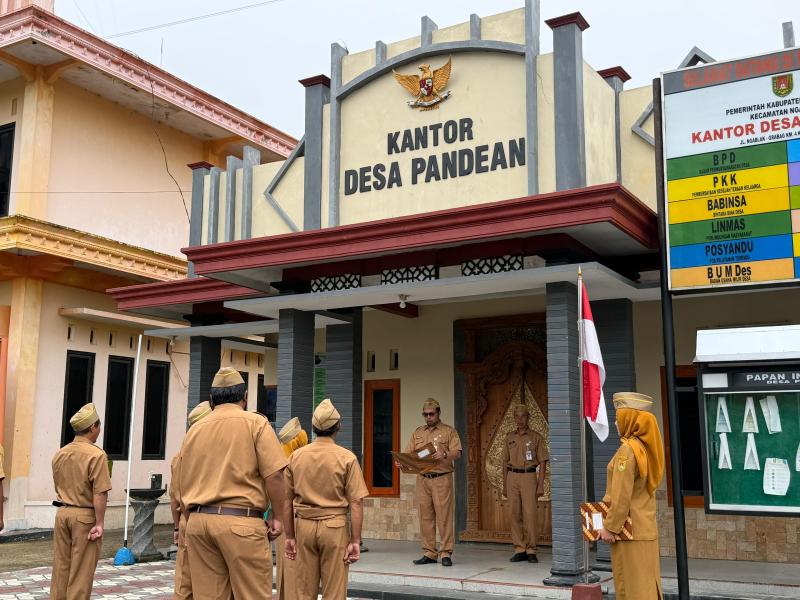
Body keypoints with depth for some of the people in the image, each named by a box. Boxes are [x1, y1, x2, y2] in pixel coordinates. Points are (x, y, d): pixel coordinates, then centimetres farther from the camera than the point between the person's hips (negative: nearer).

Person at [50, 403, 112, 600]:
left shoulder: (60, 454, 6)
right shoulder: (96, 455, -16)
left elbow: (58, 486, 16)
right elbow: (100, 493, -19)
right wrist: (99, 523, -14)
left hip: (62, 513, 6)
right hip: (85, 516, -6)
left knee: (60, 567, 13)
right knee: (81, 571, 2)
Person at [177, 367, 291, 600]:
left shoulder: (194, 430, 13)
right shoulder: (256, 423, -1)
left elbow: (183, 486, 17)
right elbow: (273, 476, -10)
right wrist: (279, 518, -2)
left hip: (198, 520, 5)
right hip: (241, 521, -5)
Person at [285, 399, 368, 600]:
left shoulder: (296, 456, 2)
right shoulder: (346, 457, -7)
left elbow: (286, 499, 7)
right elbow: (356, 502, -9)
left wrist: (289, 536, 14)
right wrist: (355, 540, -4)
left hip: (305, 525, 3)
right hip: (335, 526, -3)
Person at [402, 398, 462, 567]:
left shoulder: (449, 431, 7)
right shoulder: (417, 433, 19)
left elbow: (457, 452, -5)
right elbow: (408, 453, 14)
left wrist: (444, 454, -24)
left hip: (442, 478, -4)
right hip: (422, 479, 4)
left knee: (444, 515, -6)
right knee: (425, 517, 4)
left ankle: (446, 553, 0)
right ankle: (429, 553, 10)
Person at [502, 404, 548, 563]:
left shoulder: (536, 437, 3)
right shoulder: (510, 437, 13)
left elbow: (542, 462, 1)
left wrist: (540, 485, -7)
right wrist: (504, 485, 11)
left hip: (529, 476, -3)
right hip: (512, 477, 3)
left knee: (530, 514, -7)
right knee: (515, 514, 3)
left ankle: (531, 550, 1)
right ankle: (519, 549, 10)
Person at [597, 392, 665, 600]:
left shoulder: (628, 450, -19)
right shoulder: (647, 448, 8)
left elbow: (622, 496, -20)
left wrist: (610, 527, -13)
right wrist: (605, 504, 18)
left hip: (629, 530, -8)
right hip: (647, 528, 8)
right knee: (648, 583, 13)